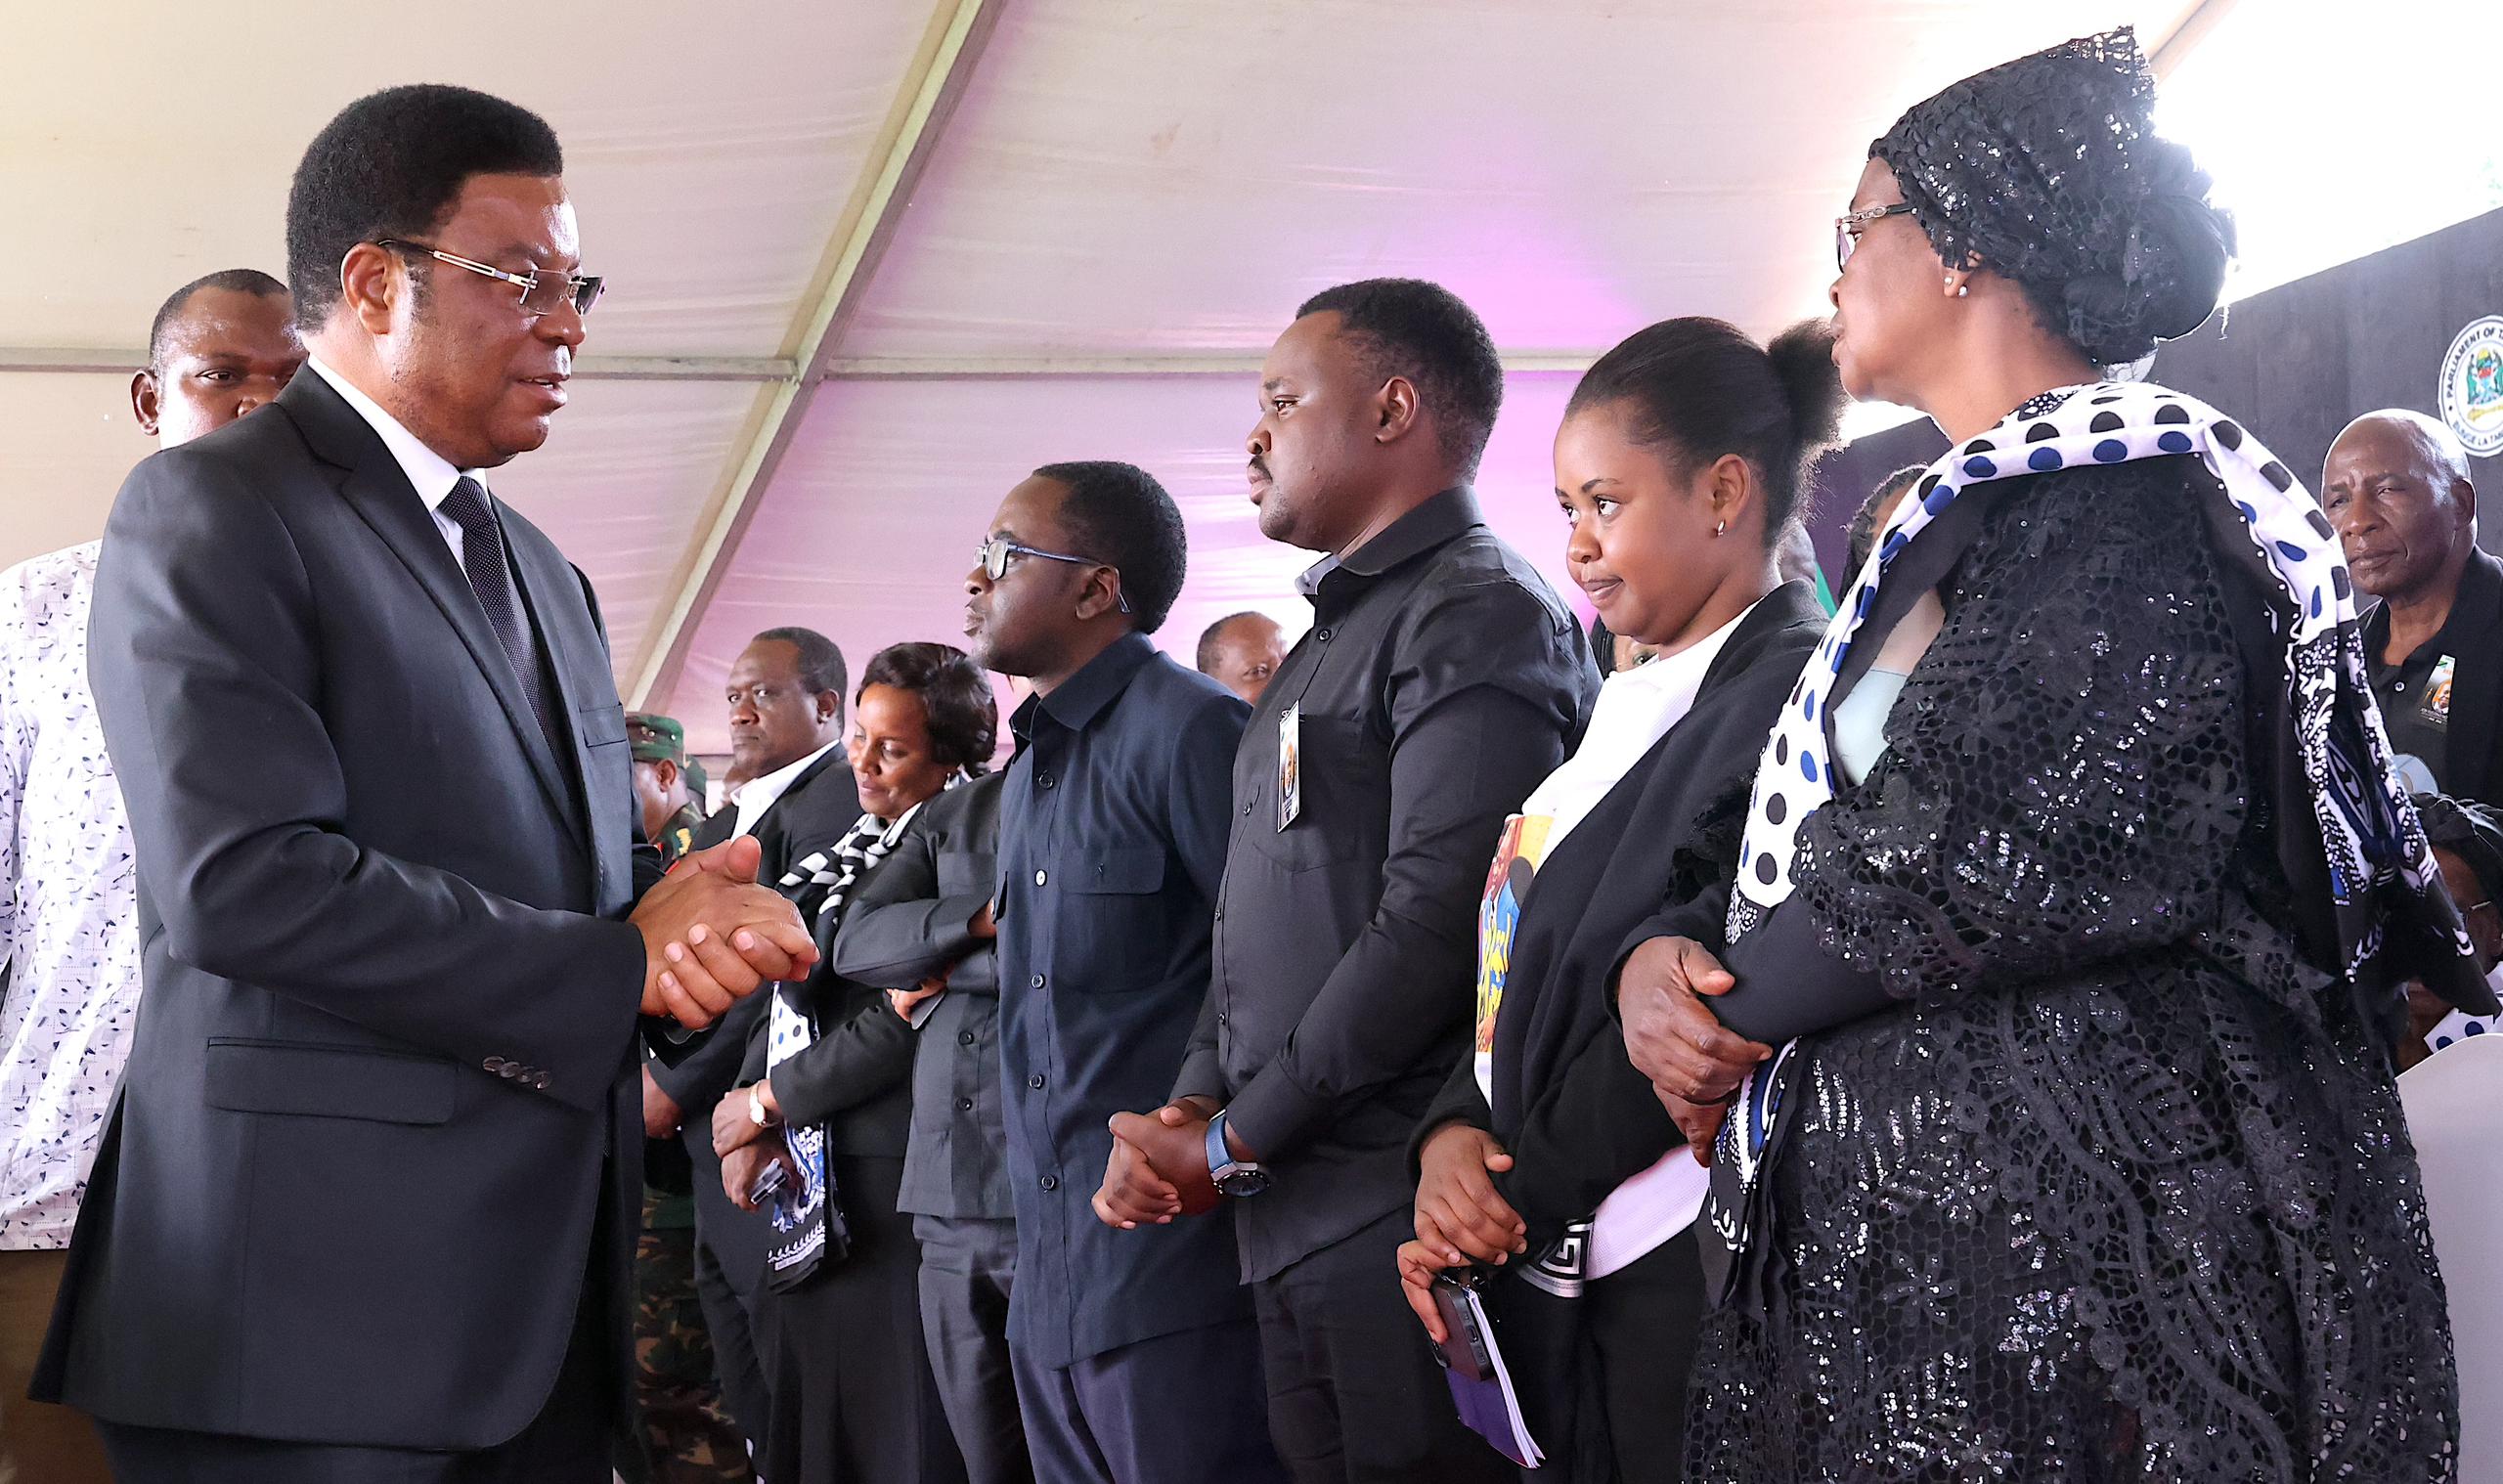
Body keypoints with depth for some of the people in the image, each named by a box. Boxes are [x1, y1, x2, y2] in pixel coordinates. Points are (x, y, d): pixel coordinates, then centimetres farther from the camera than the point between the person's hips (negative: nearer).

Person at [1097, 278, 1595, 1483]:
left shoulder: (1479, 611, -8)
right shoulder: (1335, 636, 22)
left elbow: (1433, 921, -18)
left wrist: (1235, 1141, -12)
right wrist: (1192, 1105, 4)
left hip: (1404, 1217, -9)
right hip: (1294, 1224, 9)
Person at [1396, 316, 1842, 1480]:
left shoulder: (1788, 694, -10)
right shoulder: (1626, 707, 17)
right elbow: (1511, 960, 13)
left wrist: (1512, 1197, -11)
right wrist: (1451, 1131, -5)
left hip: (1674, 1283, -8)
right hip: (1548, 1275, 8)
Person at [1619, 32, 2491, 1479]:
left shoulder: (2128, 490, -10)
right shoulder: (1954, 528, 19)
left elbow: (1996, 859, -22)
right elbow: (1802, 845, 19)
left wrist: (1735, 1006, -7)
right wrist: (1662, 951, -2)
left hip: (2097, 1244, -9)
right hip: (1909, 1241, 9)